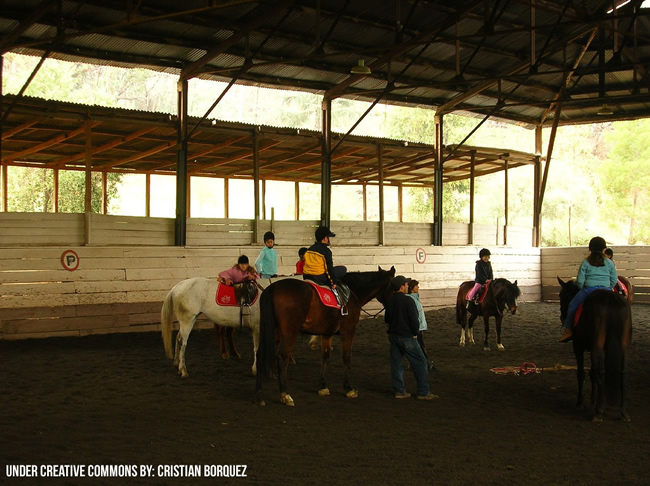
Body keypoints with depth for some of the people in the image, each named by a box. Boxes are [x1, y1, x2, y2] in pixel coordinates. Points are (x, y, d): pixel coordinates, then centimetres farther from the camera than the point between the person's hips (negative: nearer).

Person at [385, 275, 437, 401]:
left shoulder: (389, 301, 4)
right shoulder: (408, 301, -17)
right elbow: (414, 320, -18)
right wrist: (415, 333, -4)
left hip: (393, 335, 7)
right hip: (406, 337, -7)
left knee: (396, 363, 11)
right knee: (420, 363, 2)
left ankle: (399, 390, 15)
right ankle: (423, 392, 4)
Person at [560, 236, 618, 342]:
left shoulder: (586, 263, -1)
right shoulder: (609, 263, 5)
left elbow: (580, 281, -3)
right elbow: (614, 281, 6)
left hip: (589, 290, -2)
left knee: (572, 305, 16)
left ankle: (568, 330, 9)